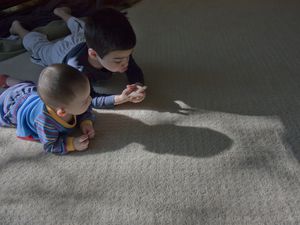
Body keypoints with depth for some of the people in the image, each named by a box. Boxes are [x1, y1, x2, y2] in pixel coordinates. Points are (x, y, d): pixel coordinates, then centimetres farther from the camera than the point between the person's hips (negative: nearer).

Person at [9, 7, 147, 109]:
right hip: (60, 51, -2)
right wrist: (120, 98, -60)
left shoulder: (119, 49, -44)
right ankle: (18, 28, 59)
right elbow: (90, 100, -44)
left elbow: (135, 71, -31)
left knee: (80, 29, 39)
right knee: (38, 45, 31)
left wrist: (138, 85, -55)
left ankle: (62, 13, 64)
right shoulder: (77, 69, -54)